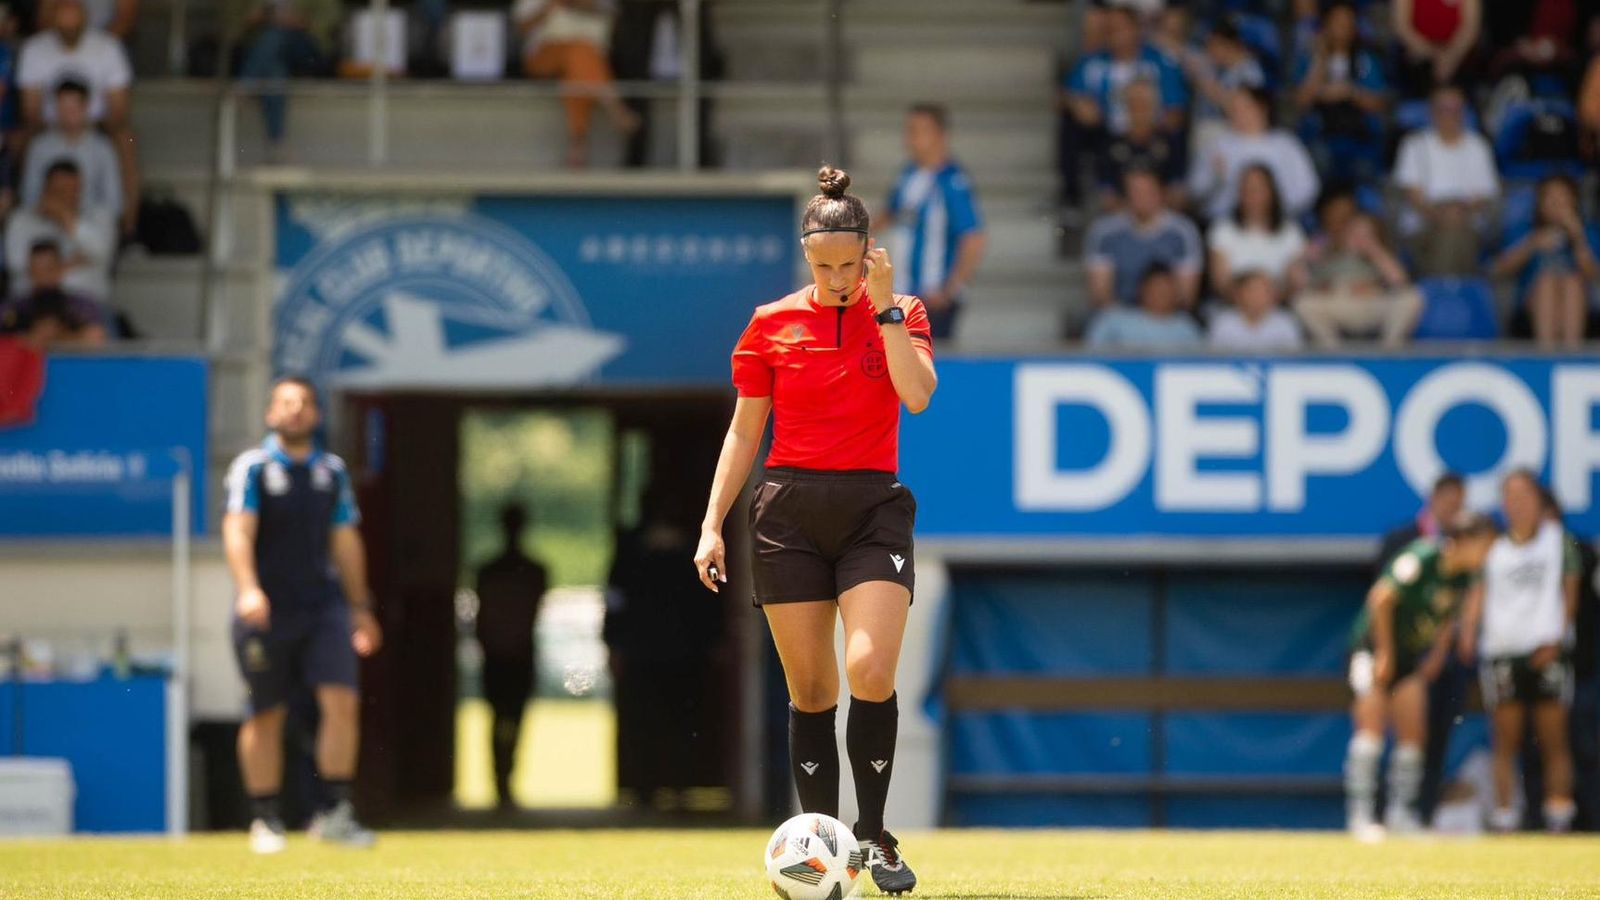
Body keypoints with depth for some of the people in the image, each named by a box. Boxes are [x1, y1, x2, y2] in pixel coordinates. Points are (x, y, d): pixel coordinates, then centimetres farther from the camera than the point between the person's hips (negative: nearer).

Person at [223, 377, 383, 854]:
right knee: (265, 715, 3)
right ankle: (265, 819, 13)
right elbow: (238, 530, -14)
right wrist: (248, 590, -29)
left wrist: (360, 608, 18)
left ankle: (334, 812, -6)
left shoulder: (332, 471, 12)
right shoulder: (252, 468, -2)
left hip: (323, 605, 3)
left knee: (342, 702, -12)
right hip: (266, 612, -3)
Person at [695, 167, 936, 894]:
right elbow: (744, 431, 10)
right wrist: (712, 523, 4)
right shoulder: (772, 325, 6)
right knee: (809, 688, 1)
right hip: (790, 512, 1)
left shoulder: (899, 315, 4)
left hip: (873, 507, -1)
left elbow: (917, 393, -15)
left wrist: (885, 305, -16)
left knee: (870, 671, -19)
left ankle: (874, 836, -6)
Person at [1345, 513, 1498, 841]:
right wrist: (1385, 652, -18)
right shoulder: (1421, 559, -23)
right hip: (1374, 645, -7)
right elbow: (1381, 598, -23)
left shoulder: (1463, 575, 0)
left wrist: (1437, 654, 8)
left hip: (1411, 654, 7)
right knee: (1372, 728, -14)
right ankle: (1360, 815, -13)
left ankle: (1401, 812, 9)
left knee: (1413, 733, 0)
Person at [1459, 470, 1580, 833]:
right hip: (1501, 651, 1)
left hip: (1545, 652, -1)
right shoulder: (1494, 547, 12)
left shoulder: (1558, 540, 9)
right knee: (1505, 742, 0)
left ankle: (1559, 814, 0)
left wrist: (1556, 642, -7)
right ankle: (1504, 815, 1)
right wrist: (1468, 636, -13)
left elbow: (1569, 595, 6)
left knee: (1554, 742, -2)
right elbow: (1479, 595, 5)